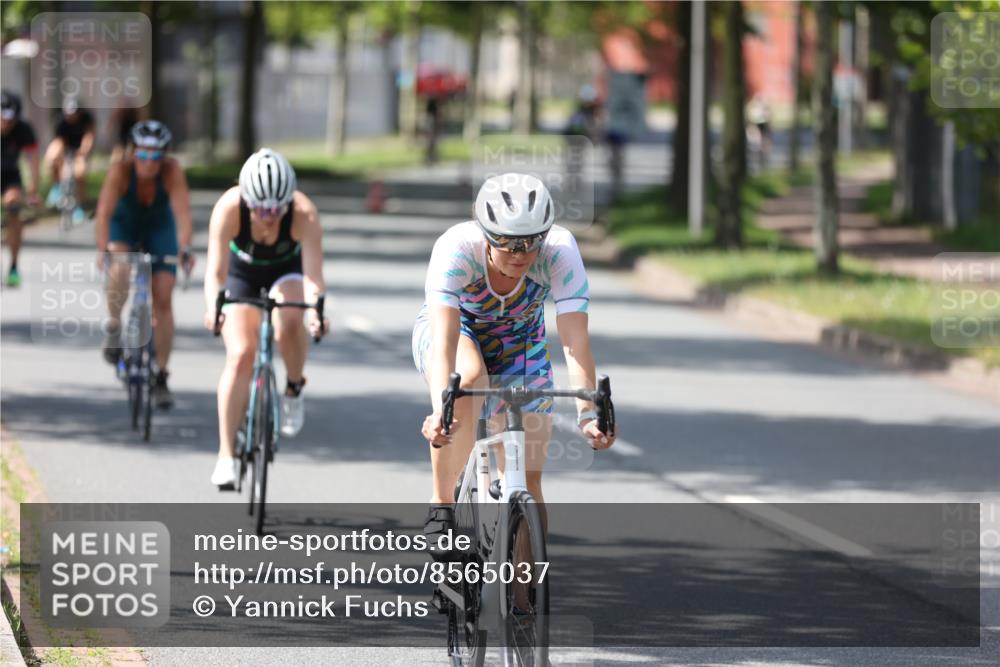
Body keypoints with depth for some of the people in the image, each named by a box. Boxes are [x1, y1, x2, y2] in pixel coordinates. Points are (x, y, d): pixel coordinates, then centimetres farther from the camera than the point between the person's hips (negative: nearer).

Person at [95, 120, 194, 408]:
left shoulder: (172, 171, -31)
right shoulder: (121, 170, -32)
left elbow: (182, 211, -39)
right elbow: (104, 213, -38)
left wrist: (185, 249, -54)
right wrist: (102, 250, -51)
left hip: (159, 226, 1)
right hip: (124, 223, -1)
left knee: (163, 300, -7)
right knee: (119, 271, -33)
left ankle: (160, 377, 1)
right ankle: (113, 327, -5)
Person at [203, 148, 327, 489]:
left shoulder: (304, 214, -34)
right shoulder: (229, 208, -34)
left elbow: (312, 275, -38)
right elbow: (215, 271, -38)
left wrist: (315, 308, -59)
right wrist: (213, 307, -57)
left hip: (286, 270, 0)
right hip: (242, 271, 0)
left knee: (289, 323, -32)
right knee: (240, 354, -16)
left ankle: (293, 388, -2)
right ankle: (226, 455, -12)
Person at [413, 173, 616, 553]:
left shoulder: (559, 251, -32)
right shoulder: (456, 247, -36)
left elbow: (575, 342, -38)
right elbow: (444, 337, -46)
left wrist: (588, 413, -51)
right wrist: (439, 408, -61)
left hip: (520, 346, 2)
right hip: (455, 329, -2)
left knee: (528, 483, -9)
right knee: (467, 378, -39)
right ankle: (441, 507, -23)